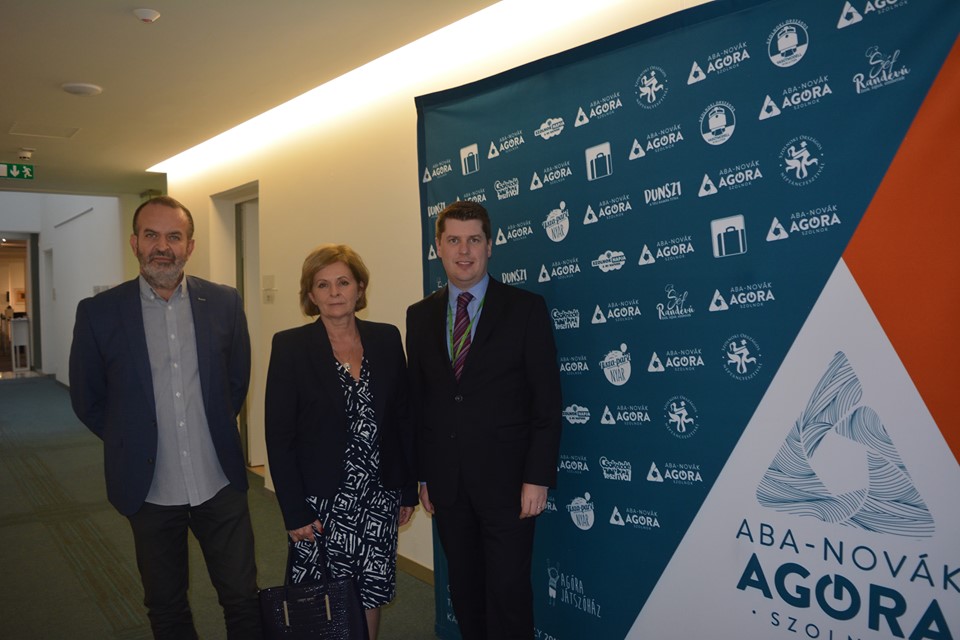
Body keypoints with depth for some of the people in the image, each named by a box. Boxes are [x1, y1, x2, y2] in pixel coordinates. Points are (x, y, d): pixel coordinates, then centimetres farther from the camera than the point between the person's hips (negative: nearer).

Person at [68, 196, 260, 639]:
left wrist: (215, 432, 9)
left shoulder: (224, 304, -3)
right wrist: (132, 441, 5)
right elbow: (87, 399, 5)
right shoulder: (99, 312, -7)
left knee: (243, 599, 9)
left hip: (220, 485, 0)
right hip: (149, 490, 0)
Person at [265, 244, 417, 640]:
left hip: (378, 500, 3)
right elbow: (279, 436, -7)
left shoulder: (387, 339, 2)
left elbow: (403, 419, 6)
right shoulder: (290, 346, -7)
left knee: (370, 598, 12)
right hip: (321, 503, -2)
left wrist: (409, 489, 7)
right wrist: (294, 511, -9)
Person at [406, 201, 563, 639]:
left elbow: (547, 402, -7)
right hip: (447, 482, 4)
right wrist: (422, 474, 8)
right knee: (465, 589, 16)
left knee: (508, 593, 2)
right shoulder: (420, 316, 6)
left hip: (506, 479, -4)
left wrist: (538, 477, -11)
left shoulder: (526, 308, -5)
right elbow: (418, 401, 9)